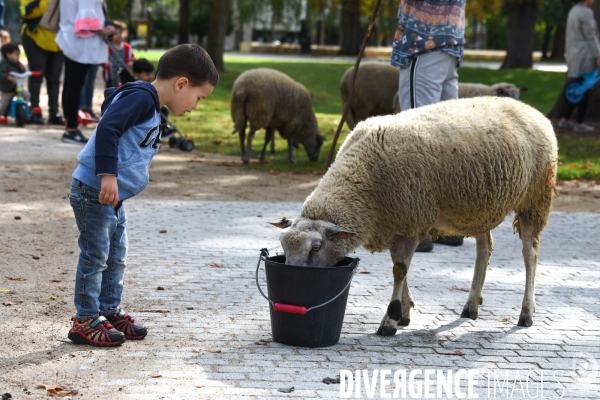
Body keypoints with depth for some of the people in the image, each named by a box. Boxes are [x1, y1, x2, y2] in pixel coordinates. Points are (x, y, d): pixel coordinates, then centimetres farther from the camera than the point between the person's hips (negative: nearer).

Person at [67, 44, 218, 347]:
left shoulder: (150, 106, 15)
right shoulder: (141, 97, -17)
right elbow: (107, 128, -28)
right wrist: (108, 175, -30)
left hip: (114, 196, 10)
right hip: (95, 191, -10)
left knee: (116, 257, 17)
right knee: (95, 257, -3)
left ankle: (109, 311, 28)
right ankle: (86, 320, 5)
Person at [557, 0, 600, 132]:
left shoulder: (574, 11, 14)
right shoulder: (586, 13, -15)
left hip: (574, 58, 9)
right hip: (585, 58, -9)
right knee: (584, 91, -3)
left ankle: (565, 120, 16)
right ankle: (579, 123, 1)